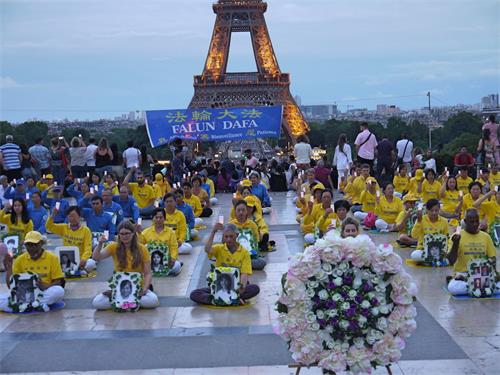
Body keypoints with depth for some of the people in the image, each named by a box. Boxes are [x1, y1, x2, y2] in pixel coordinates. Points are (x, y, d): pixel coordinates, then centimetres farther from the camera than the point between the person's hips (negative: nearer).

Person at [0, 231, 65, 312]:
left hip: (45, 295, -2)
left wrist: (44, 286, -20)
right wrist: (9, 269, -4)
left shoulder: (52, 258, 2)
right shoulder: (20, 259, 9)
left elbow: (58, 283, -1)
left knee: (59, 291, -36)